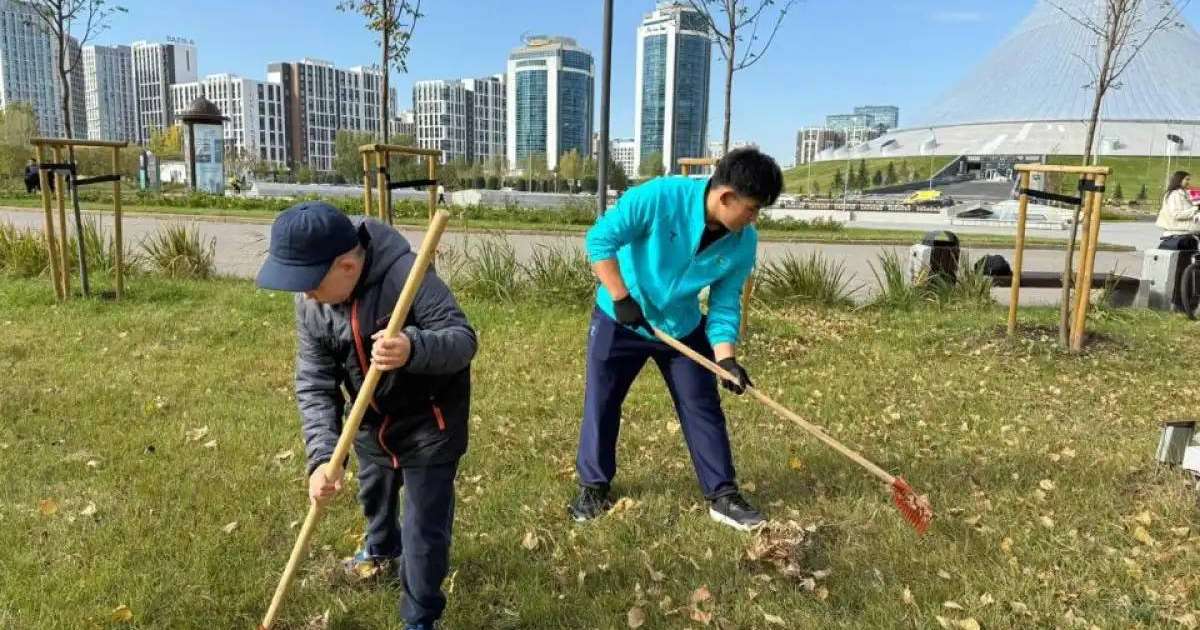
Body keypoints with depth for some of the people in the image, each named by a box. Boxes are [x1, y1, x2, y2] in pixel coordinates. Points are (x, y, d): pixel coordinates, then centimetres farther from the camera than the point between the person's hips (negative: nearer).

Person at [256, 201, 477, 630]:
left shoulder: (405, 273, -34)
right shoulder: (309, 303, -15)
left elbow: (464, 338, -34)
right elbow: (314, 385, -15)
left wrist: (414, 349, -56)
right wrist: (322, 456, -29)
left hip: (429, 418, -6)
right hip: (371, 419, 7)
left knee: (424, 525, -1)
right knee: (373, 493, 32)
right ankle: (382, 552, 65)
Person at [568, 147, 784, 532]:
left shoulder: (743, 242, -15)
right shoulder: (659, 197, -29)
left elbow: (725, 305, -9)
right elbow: (600, 240, -25)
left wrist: (726, 357, -21)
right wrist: (622, 298, -27)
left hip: (683, 328, 3)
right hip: (620, 320, -3)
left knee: (703, 408, 4)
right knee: (601, 403, 5)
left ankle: (722, 496, 17)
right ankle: (594, 486, 23)